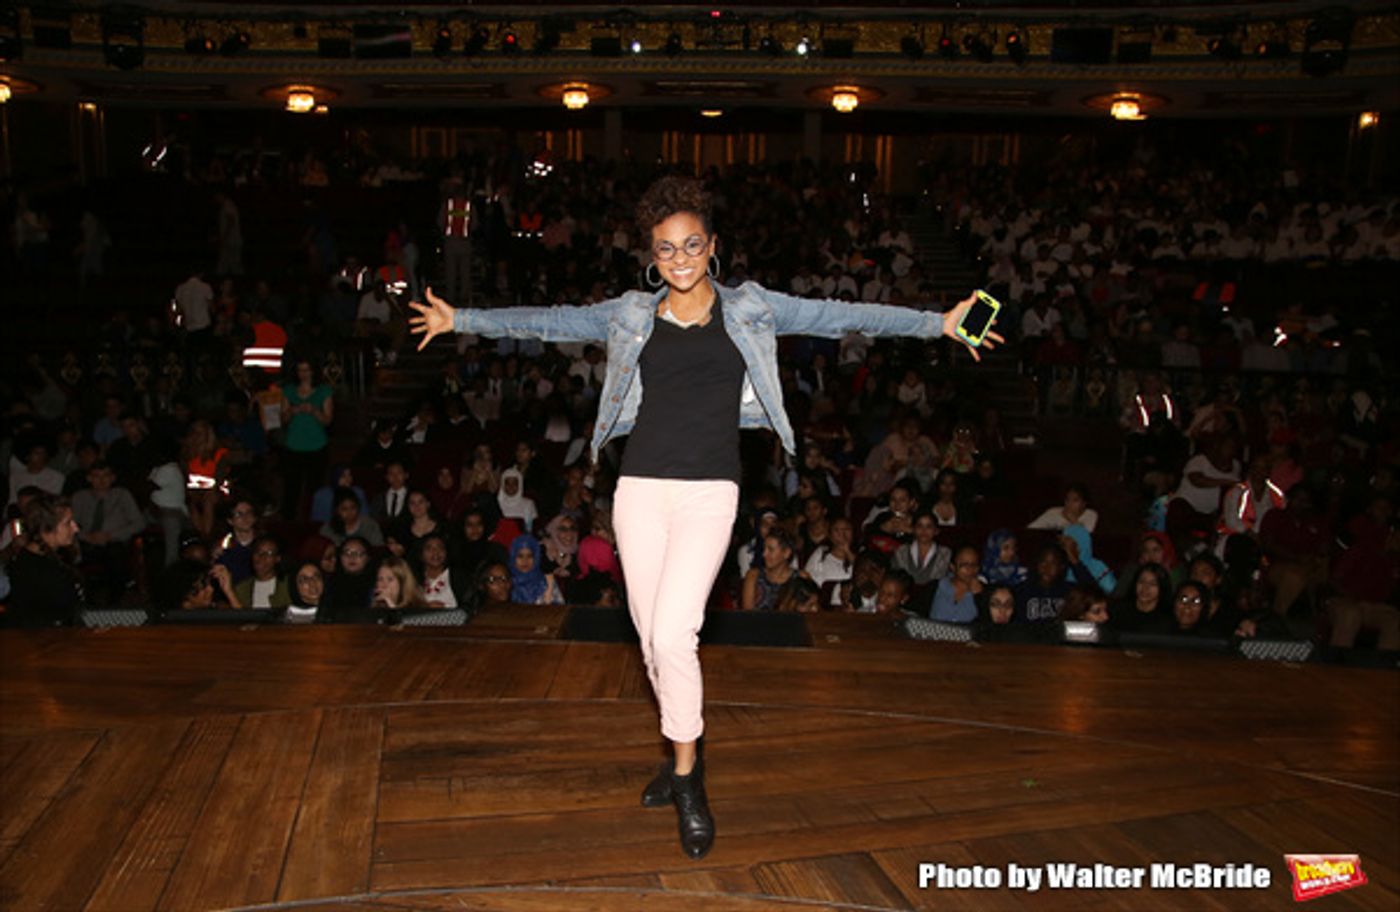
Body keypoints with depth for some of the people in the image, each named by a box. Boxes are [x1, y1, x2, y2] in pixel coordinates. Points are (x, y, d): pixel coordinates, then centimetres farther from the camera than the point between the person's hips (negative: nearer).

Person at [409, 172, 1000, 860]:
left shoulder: (748, 308, 6)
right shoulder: (631, 314, 11)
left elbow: (839, 316, 2)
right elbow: (549, 322, 13)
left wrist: (938, 324, -3)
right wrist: (461, 320, 12)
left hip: (708, 492, -3)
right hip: (640, 487, 3)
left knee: (672, 633, -14)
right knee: (652, 637, 8)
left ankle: (687, 777, 5)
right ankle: (682, 749, 30)